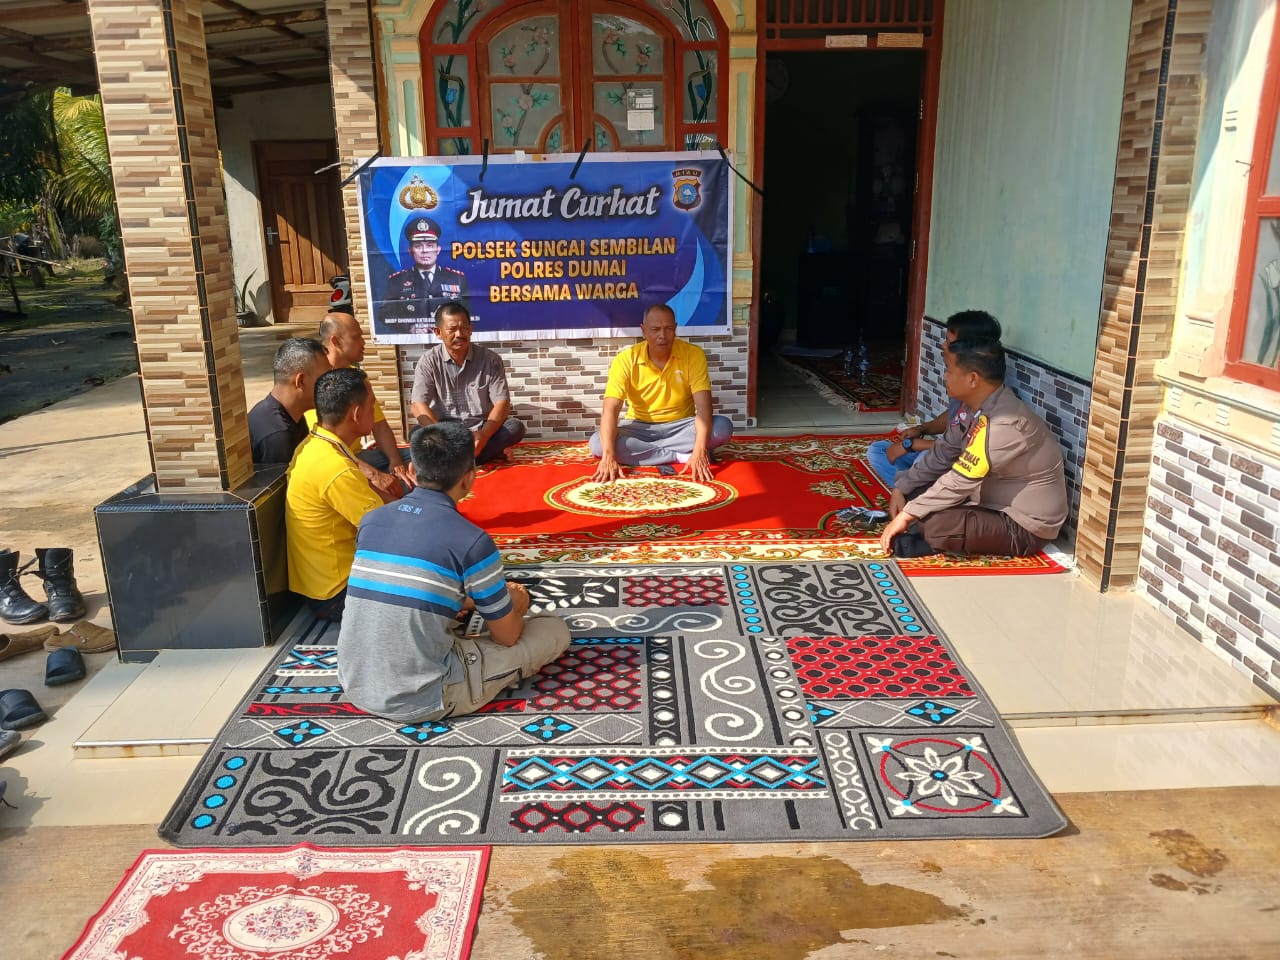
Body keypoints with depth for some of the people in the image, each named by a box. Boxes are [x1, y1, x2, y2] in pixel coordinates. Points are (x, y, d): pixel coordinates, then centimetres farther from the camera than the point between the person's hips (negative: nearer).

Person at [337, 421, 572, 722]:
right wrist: (517, 605, 20)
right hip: (420, 701, -7)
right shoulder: (471, 541, -16)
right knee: (555, 630, 5)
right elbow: (507, 636, -2)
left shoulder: (371, 521, 1)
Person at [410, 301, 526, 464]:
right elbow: (418, 405, -13)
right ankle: (492, 452, -29)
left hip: (482, 430, 0)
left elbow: (502, 403, -10)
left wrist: (483, 435, -30)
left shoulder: (490, 359, -4)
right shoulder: (429, 361, -4)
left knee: (515, 427, -28)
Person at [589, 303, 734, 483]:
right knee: (597, 444, -29)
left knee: (723, 427, -28)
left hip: (680, 426, -1)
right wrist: (608, 456, -39)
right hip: (640, 427, 1)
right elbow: (610, 409, -23)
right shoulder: (625, 360, -15)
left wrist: (699, 452, -39)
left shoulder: (693, 355, -15)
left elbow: (703, 406, -23)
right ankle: (680, 456, -24)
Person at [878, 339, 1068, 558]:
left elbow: (959, 482, -28)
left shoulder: (1003, 424, -29)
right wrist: (901, 488, 4)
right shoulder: (981, 406, 1)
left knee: (934, 523, -31)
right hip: (998, 503, 9)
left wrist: (906, 516, -21)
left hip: (1025, 527, -9)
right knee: (918, 489, 5)